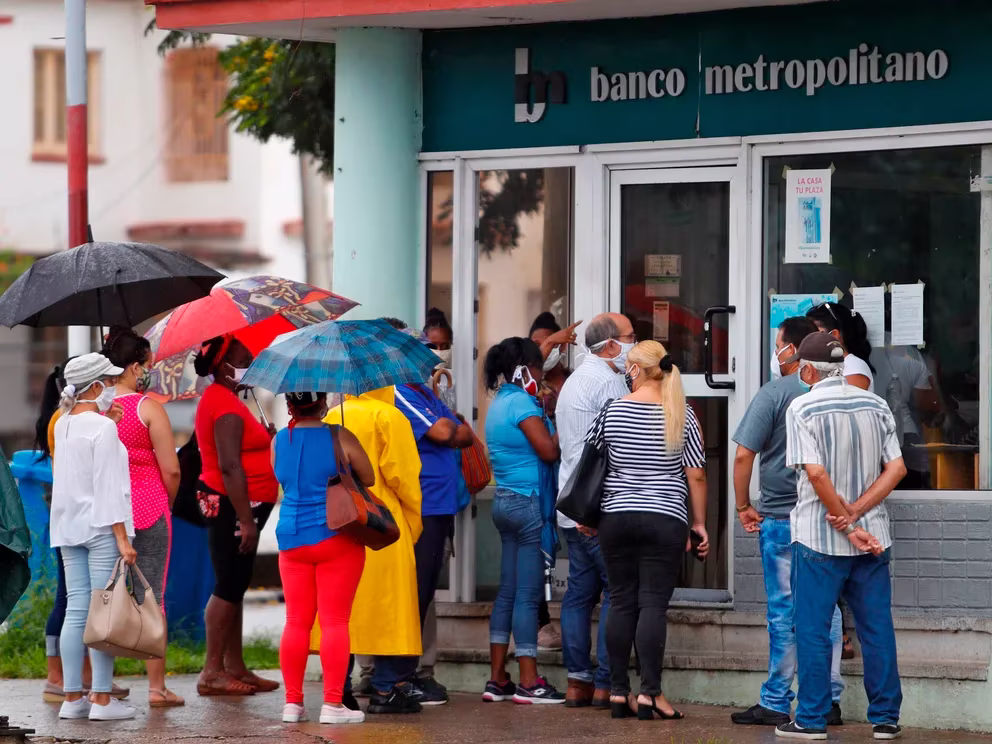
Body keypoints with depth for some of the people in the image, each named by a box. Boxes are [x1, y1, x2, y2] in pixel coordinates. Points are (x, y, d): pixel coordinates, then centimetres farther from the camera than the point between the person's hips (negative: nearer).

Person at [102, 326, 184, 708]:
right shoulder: (148, 408, -10)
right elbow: (171, 469, -10)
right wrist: (167, 503, 7)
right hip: (148, 511, -4)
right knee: (151, 598, 1)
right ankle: (156, 686, 2)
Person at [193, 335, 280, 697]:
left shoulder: (219, 398, 16)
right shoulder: (227, 405, -17)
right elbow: (229, 466, -24)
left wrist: (261, 438, 15)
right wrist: (245, 520, -26)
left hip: (236, 506, 11)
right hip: (235, 505, -11)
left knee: (234, 585, 13)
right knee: (229, 585, -8)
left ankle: (234, 667, 18)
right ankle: (212, 672, -7)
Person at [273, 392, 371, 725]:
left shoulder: (278, 442, 2)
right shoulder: (339, 437, -8)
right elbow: (368, 478, 1)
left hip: (292, 540, 4)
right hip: (336, 536, -4)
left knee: (296, 622, 9)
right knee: (335, 620, -2)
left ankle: (293, 702, 9)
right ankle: (332, 703, -5)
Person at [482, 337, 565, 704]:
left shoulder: (500, 404, 16)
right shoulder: (521, 403, -14)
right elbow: (548, 450, -20)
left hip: (505, 503, 10)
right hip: (528, 503, -10)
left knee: (508, 591, 12)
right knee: (528, 593, -7)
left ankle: (498, 680, 13)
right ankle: (529, 682, -5)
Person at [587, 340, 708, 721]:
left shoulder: (612, 411, 0)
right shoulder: (682, 415, -3)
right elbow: (696, 475, -3)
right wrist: (699, 522, 7)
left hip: (617, 517, 2)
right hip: (665, 519, -2)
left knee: (621, 601, 7)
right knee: (653, 604, -3)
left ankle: (618, 692, 8)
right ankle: (649, 693, -8)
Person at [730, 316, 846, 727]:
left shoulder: (774, 393, -8)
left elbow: (744, 454, -12)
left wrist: (744, 506, 0)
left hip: (782, 519, -4)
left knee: (784, 612, 0)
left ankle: (775, 704, 5)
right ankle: (829, 701, 9)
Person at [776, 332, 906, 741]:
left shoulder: (802, 408, -8)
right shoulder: (875, 405, 6)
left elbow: (817, 474, -17)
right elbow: (897, 468, 0)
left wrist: (848, 527, -10)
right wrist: (855, 514, -7)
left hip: (820, 539, -4)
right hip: (873, 538, 4)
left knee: (813, 630, 3)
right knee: (877, 629, 8)